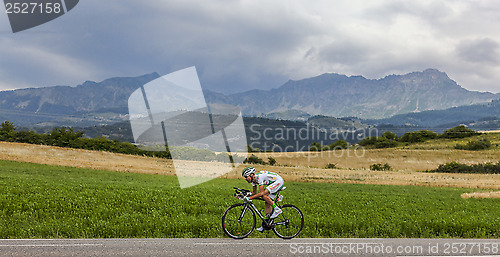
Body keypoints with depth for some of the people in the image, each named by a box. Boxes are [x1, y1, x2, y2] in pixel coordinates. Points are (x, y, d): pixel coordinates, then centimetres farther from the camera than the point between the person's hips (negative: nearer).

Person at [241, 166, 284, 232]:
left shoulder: (259, 177, -29)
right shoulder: (253, 180, 0)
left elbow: (261, 193, -32)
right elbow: (254, 193, 10)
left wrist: (249, 198, -34)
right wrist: (245, 196, -5)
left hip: (279, 181, -9)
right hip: (273, 183, 9)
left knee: (263, 195, -24)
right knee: (267, 203, 4)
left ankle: (277, 209, -14)